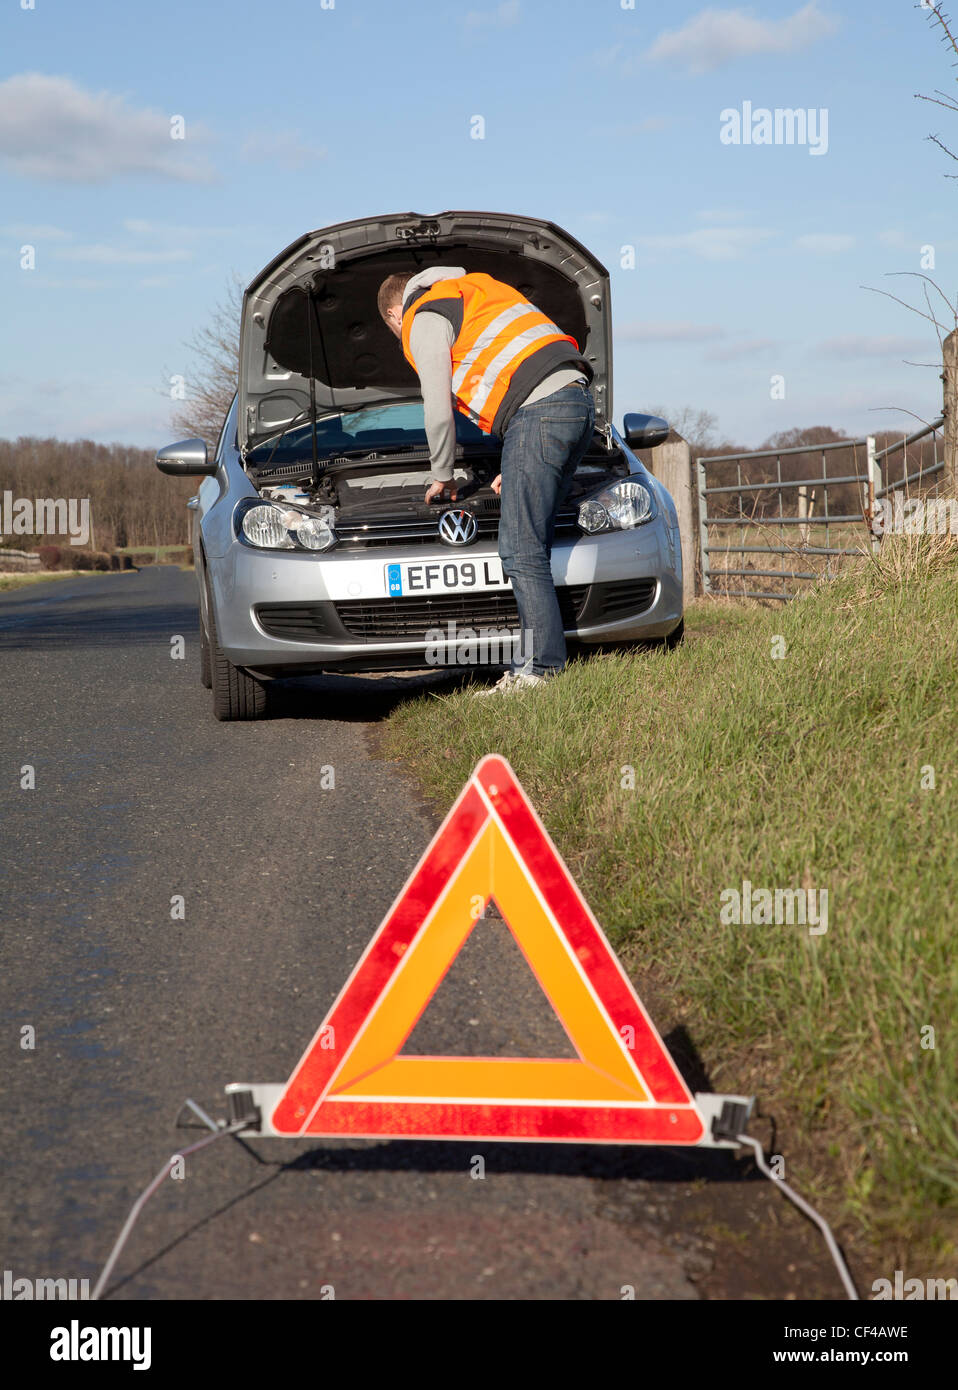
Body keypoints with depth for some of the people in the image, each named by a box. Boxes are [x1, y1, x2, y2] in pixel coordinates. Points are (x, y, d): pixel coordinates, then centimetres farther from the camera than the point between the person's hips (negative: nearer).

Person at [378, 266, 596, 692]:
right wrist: (515, 468, 32)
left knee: (521, 551, -9)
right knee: (531, 547, 10)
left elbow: (438, 410, 3)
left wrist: (442, 477, 20)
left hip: (538, 414, -9)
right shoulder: (479, 290, 34)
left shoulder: (425, 319, 7)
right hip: (578, 401, 9)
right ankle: (535, 664, 8)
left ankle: (544, 669, -12)